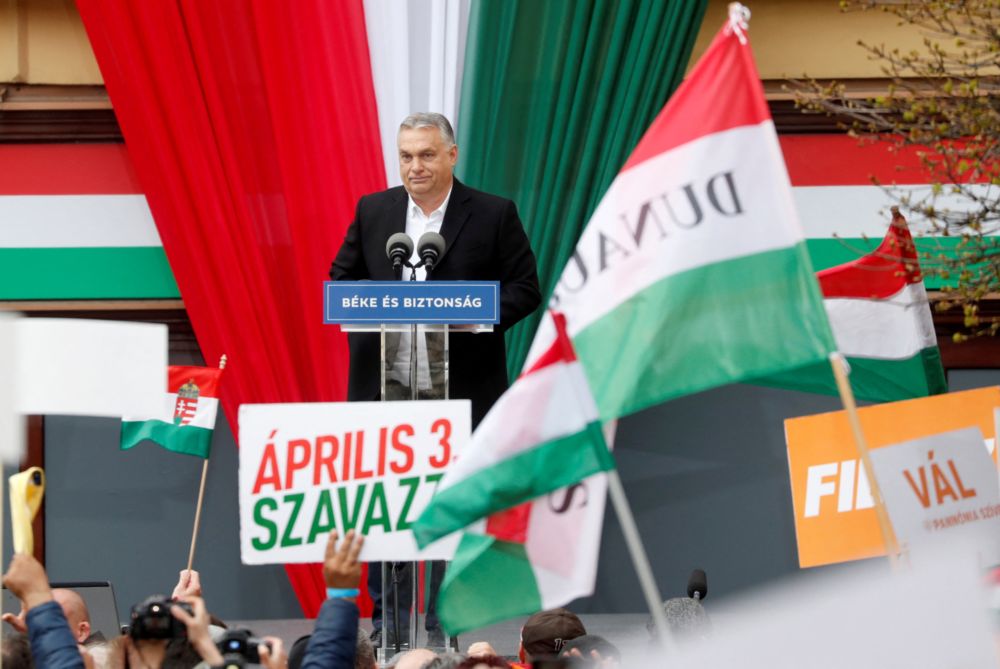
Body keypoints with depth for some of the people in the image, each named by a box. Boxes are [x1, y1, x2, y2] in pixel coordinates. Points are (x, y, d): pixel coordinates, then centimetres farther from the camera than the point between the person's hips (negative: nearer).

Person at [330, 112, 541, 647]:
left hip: (459, 392, -2)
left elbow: (524, 289, -1)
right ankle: (387, 624, 13)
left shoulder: (493, 215, -1)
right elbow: (340, 280, 13)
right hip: (383, 387, 2)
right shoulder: (373, 211, 8)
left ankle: (441, 628, 13)